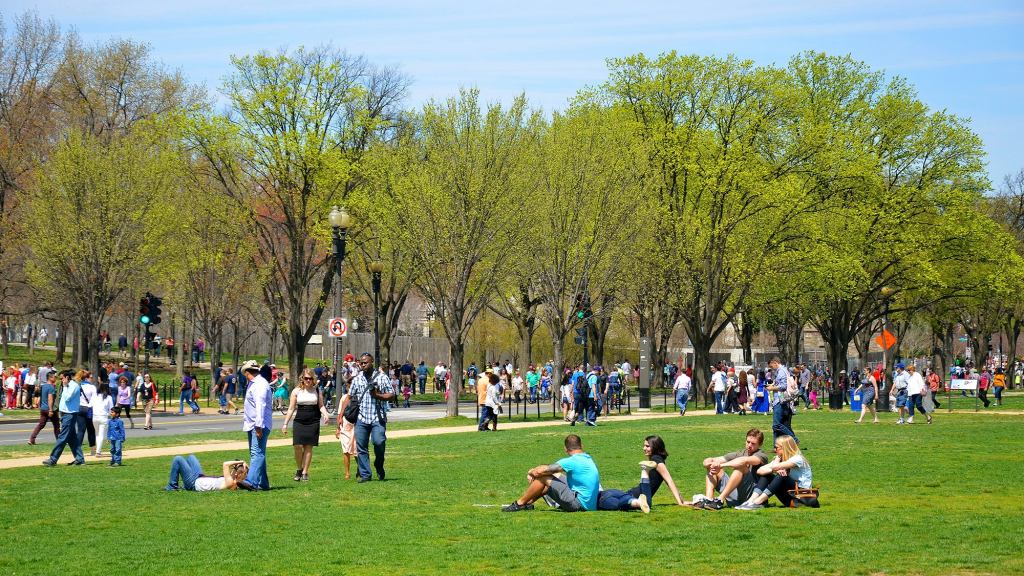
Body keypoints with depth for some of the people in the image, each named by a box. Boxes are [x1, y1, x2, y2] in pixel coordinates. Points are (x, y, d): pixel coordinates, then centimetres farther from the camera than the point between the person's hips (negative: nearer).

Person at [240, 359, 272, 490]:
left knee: (257, 453, -20)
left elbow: (260, 406, -23)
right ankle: (263, 483, 16)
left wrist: (259, 426, -28)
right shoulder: (253, 384, 20)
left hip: (259, 425, -11)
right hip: (252, 425, 11)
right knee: (256, 454, 12)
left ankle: (251, 481, -34)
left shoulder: (260, 385, -15)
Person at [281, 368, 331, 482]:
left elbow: (321, 405, 10)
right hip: (299, 421, -1)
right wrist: (285, 424, 1)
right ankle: (299, 469, 9)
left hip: (313, 422, 1)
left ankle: (305, 472, 7)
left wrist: (325, 414, -12)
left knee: (308, 447, 0)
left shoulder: (317, 390, 6)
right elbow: (291, 409, 5)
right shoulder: (296, 391, 3)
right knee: (297, 446, -11)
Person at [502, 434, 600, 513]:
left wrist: (531, 472, 7)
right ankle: (528, 502, 27)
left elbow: (540, 471, -15)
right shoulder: (588, 459, 12)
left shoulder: (571, 461, -16)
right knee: (554, 475, 21)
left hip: (579, 504, -9)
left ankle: (519, 504, 7)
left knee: (542, 477, -8)